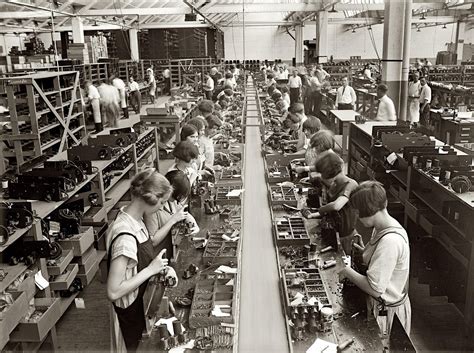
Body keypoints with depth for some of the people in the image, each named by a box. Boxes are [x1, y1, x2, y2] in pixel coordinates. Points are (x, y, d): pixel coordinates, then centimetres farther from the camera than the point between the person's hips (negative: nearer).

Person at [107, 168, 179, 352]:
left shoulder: (135, 218, -7)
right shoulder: (125, 236, -34)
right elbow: (113, 292, -32)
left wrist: (162, 266, -8)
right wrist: (151, 269, -27)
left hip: (143, 300, 8)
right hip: (130, 311, -8)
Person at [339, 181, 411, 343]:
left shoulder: (390, 241, -32)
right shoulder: (382, 228, -1)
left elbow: (375, 289, -31)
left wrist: (348, 271, -20)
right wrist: (364, 251, -2)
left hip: (386, 312, -9)